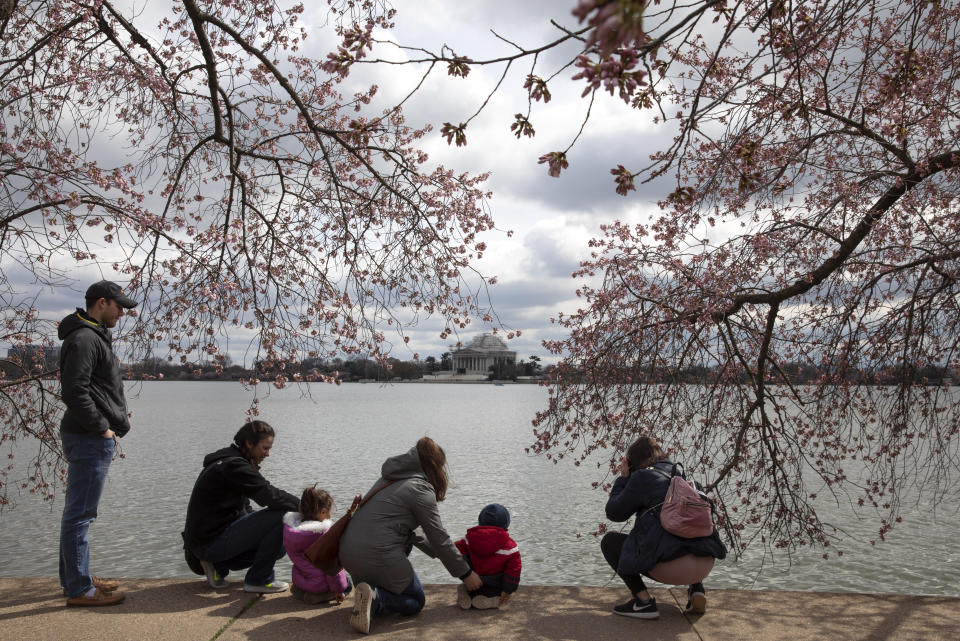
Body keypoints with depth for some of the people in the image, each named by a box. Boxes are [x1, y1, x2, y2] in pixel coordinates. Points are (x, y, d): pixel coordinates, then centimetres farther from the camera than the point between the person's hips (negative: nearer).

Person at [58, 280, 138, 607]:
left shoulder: (95, 337, 18)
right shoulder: (84, 339, -14)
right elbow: (73, 391, -23)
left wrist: (114, 422, 13)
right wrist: (102, 428, -17)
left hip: (93, 437, 11)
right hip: (90, 439, -11)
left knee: (78, 512, 17)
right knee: (80, 514, -4)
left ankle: (76, 578, 28)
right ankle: (79, 589, 4)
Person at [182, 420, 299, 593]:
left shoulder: (229, 460, 13)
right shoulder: (233, 465, -18)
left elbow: (244, 509, 16)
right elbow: (271, 496, -26)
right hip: (210, 543, -10)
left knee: (279, 547, 14)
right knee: (280, 516, -19)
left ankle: (218, 566, 13)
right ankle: (258, 580, -6)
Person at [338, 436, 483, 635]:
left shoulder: (390, 479, 17)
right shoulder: (421, 489, -8)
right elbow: (439, 538, -5)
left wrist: (438, 551, 29)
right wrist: (466, 573, 6)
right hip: (378, 556, -8)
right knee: (416, 602, 15)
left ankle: (372, 591, 14)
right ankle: (374, 598, -11)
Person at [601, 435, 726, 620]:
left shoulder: (642, 477, -2)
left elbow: (614, 512, 6)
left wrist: (623, 478, 17)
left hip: (668, 560, -7)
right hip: (703, 561, 7)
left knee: (609, 541, 13)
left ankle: (644, 601, 0)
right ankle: (696, 587, 17)